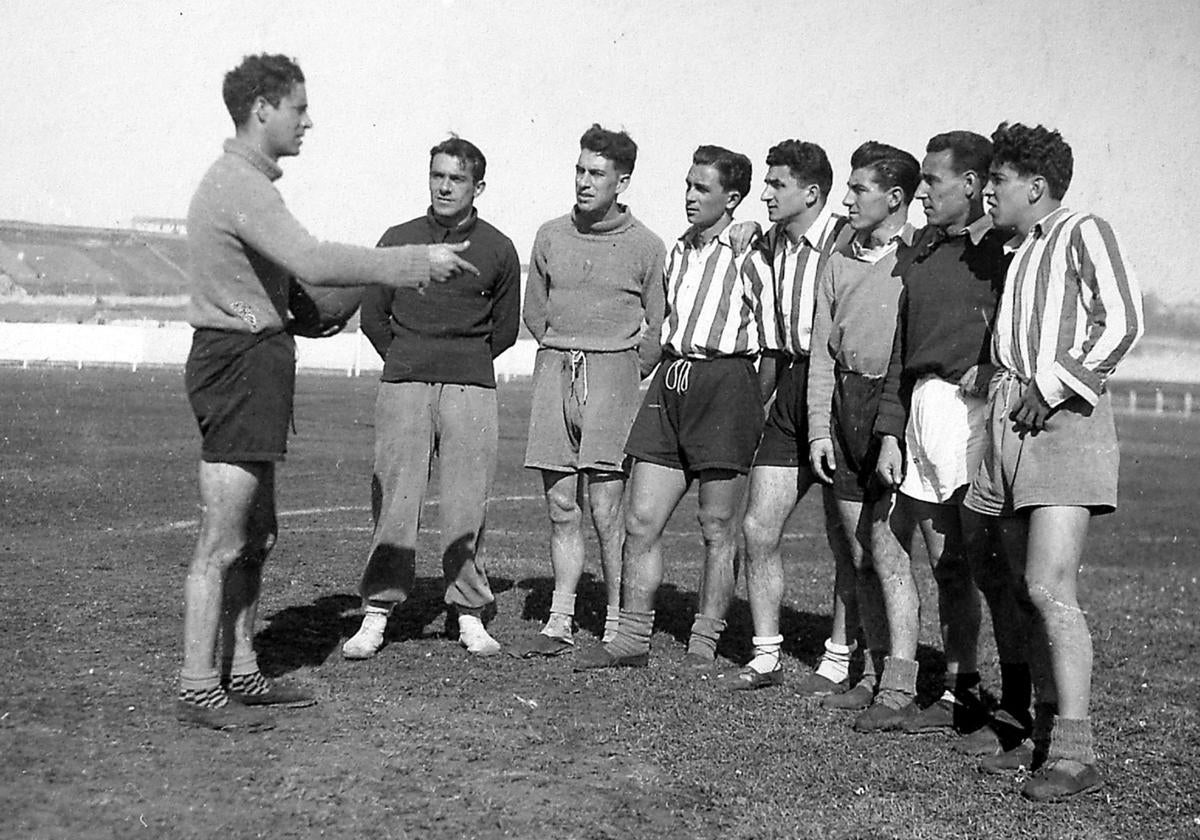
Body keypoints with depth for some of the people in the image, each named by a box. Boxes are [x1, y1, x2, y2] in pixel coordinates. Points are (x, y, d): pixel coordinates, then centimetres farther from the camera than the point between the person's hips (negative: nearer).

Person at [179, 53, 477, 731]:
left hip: (257, 360, 11)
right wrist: (413, 263, -25)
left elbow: (290, 274, 19)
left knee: (257, 535, 15)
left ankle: (241, 674, 23)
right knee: (223, 543, -5)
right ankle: (198, 690, 2)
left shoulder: (246, 182, 17)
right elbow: (313, 262, -30)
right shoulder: (240, 185, -17)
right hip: (240, 363, -11)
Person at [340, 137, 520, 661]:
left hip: (471, 388, 0)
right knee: (393, 498, -4)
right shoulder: (399, 239, 8)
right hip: (403, 385, 0)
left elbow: (505, 329, 15)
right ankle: (376, 613, 0)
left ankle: (470, 616, 7)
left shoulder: (498, 250, 7)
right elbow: (372, 316, 15)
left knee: (467, 504, -1)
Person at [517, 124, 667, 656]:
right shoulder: (550, 236, 9)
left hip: (614, 372, -3)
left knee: (605, 509, -7)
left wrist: (623, 374, 7)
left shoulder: (645, 247, 0)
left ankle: (618, 627, 0)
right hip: (554, 370, 4)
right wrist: (565, 357, 13)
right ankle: (560, 623, 9)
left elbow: (659, 332, 6)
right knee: (561, 508, 4)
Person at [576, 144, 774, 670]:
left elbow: (774, 347, -4)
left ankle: (703, 646, 10)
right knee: (640, 520, 3)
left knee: (717, 528, 2)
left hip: (726, 383, -6)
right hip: (670, 380, 6)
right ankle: (632, 639, 11)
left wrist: (760, 406, -8)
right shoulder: (678, 252, 15)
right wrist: (671, 368, 16)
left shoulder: (748, 256, -5)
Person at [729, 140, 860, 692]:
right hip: (789, 390, 7)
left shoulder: (847, 242, -13)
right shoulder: (768, 247, 11)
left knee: (844, 538, 2)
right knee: (758, 527, 3)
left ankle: (838, 659, 13)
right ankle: (765, 656, 13)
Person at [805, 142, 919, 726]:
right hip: (847, 404, 6)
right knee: (860, 554, 9)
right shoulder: (839, 265, 16)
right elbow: (822, 352, 15)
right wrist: (819, 428, 7)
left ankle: (900, 684, -3)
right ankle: (874, 671, 19)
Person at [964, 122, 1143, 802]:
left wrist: (1053, 387, -12)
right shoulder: (1013, 254, 24)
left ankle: (1076, 753, -16)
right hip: (1011, 421, 8)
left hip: (1066, 418, -8)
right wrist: (1010, 390, 13)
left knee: (1050, 588, -17)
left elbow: (1123, 323, -10)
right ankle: (1044, 735, 13)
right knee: (1031, 590, 7)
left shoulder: (1084, 232, 0)